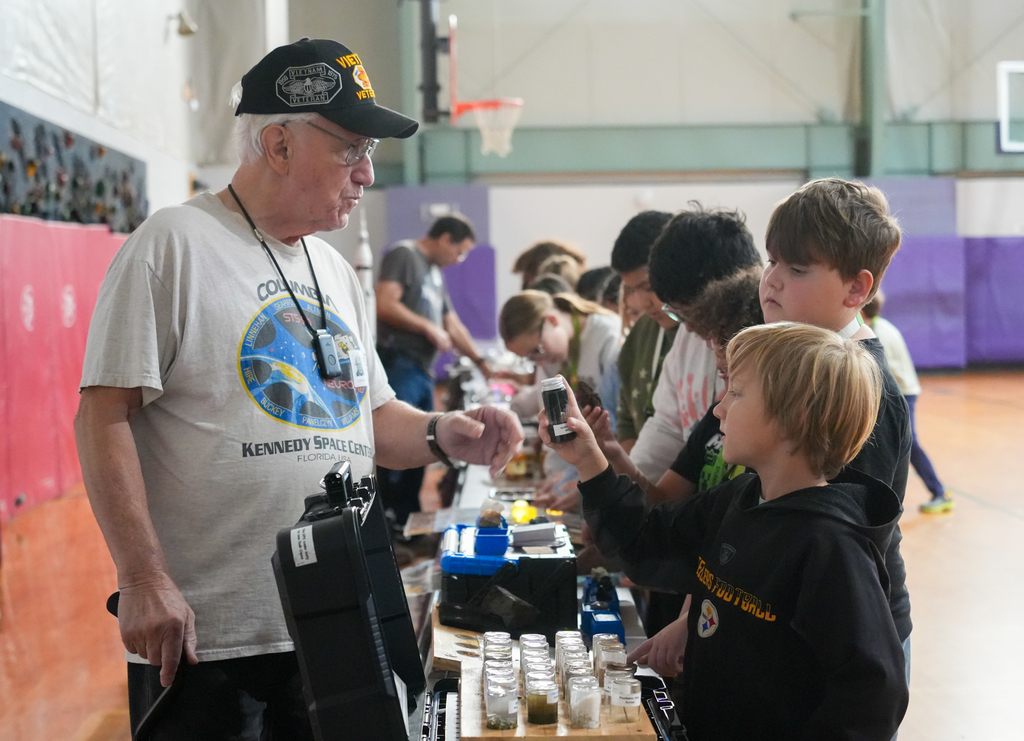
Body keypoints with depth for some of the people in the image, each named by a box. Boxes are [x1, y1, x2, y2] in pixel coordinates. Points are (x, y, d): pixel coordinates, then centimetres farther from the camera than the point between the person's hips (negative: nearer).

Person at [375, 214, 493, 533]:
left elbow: (453, 325, 29)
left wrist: (481, 362, 24)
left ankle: (408, 518, 15)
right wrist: (429, 328, -10)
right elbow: (385, 304, -15)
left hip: (423, 371, 9)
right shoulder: (404, 255, -2)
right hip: (399, 365, -9)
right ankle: (386, 522, -11)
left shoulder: (435, 273, 25)